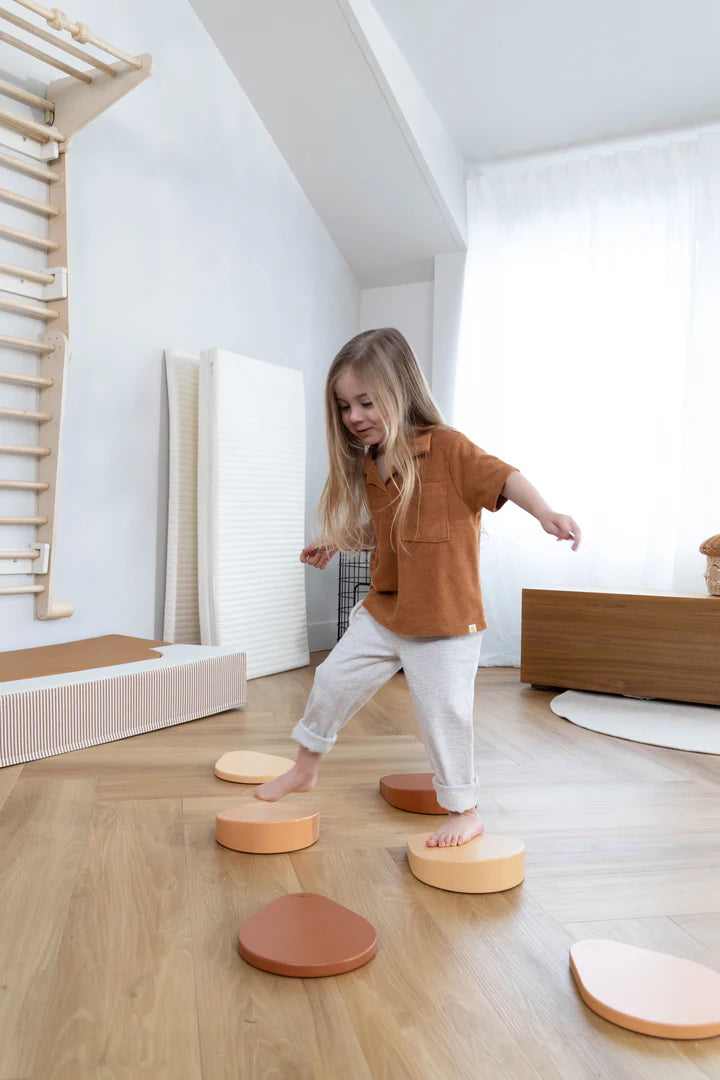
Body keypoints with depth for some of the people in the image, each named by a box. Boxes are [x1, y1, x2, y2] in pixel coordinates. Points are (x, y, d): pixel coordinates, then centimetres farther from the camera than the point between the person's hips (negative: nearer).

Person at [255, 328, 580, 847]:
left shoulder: (447, 447, -13)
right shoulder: (368, 465, 8)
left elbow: (503, 477, -23)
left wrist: (547, 514, -38)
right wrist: (336, 545, 18)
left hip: (446, 615, -7)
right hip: (385, 610, 7)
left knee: (443, 712, -2)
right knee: (333, 678, 14)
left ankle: (464, 811, 22)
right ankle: (306, 768, 38)